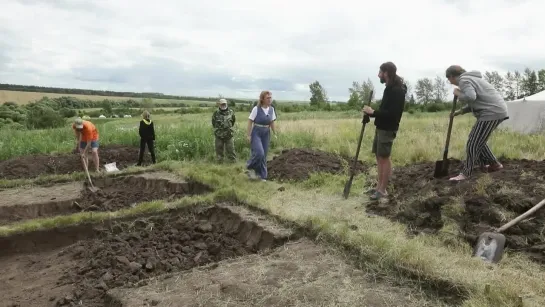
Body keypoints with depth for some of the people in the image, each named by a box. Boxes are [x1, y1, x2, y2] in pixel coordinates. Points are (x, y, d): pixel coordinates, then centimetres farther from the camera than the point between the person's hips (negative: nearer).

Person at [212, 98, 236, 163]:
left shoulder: (231, 112, 0)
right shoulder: (216, 113, -4)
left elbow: (233, 120, 19)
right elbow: (213, 122, 14)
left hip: (228, 134, 0)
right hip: (219, 135, 0)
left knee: (230, 148, 1)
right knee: (219, 148, 7)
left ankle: (233, 160, 11)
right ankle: (219, 161, 18)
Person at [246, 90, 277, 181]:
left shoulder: (271, 109, 2)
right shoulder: (256, 109, -13)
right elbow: (250, 122, -10)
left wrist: (275, 134, 9)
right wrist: (249, 135, -12)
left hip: (266, 134, 5)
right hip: (256, 133, -5)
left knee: (264, 155, 7)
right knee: (259, 153, -18)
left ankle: (261, 175, 19)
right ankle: (250, 167, 11)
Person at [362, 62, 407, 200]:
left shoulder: (397, 90, -18)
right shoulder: (390, 87, 13)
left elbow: (392, 113, -25)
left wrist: (373, 112, -20)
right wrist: (372, 112, 1)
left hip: (388, 129, -10)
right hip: (381, 127, 10)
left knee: (384, 158, -4)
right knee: (379, 157, 12)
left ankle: (383, 190, 5)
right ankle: (379, 186, 21)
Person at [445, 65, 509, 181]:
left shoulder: (464, 80, -9)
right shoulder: (471, 78, 22)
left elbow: (470, 97, -28)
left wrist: (458, 94, -9)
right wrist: (460, 111, 17)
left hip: (491, 113, -10)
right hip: (497, 111, 10)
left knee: (473, 143, -5)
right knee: (477, 140, 21)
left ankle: (466, 173, 3)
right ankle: (494, 164, 29)